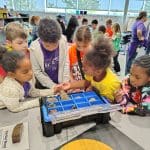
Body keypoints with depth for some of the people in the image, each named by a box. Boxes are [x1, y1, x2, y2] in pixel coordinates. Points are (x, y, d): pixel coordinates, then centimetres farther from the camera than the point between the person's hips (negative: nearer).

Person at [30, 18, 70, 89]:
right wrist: (53, 87, -16)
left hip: (60, 83, 1)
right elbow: (37, 72, -14)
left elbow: (66, 63, -9)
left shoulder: (63, 41, -19)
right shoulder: (34, 47, -22)